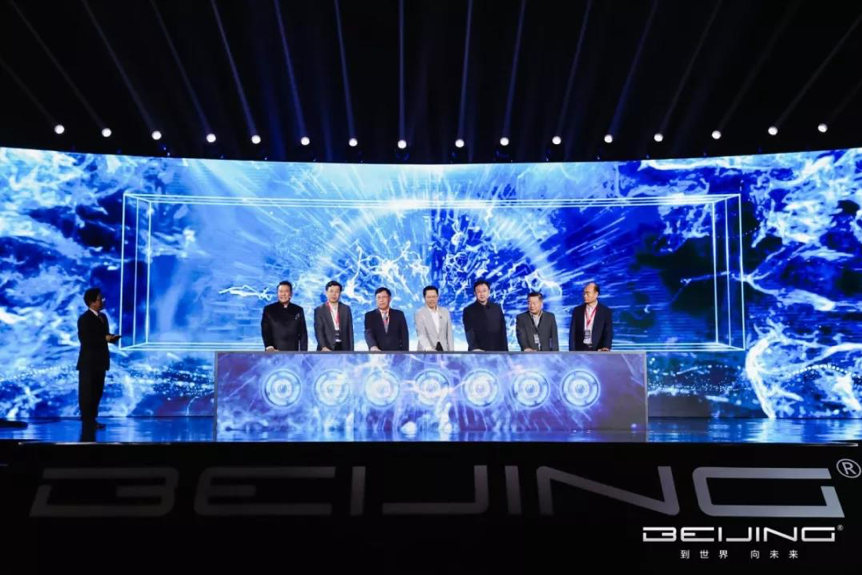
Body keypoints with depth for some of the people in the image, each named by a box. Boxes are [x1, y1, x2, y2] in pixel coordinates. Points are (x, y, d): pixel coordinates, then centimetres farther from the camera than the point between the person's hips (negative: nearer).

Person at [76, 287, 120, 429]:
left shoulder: (103, 317, 13)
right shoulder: (84, 319, -12)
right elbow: (85, 339, -21)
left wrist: (112, 337, -2)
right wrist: (105, 338, -22)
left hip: (99, 361, 8)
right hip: (88, 362, -8)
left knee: (97, 392, 13)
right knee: (87, 393, -1)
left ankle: (92, 419, 21)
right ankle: (87, 421, 4)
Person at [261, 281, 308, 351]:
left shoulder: (298, 310, 10)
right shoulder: (268, 309, 6)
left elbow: (303, 333, 9)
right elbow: (265, 331, 0)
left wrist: (303, 352, 2)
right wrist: (269, 347, -15)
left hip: (293, 353, 2)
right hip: (274, 353, -1)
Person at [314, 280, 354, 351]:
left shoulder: (346, 309, 11)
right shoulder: (319, 310, 3)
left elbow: (350, 331, 10)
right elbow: (318, 331, -6)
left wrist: (351, 350, 4)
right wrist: (323, 347, -22)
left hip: (343, 348, 2)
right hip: (327, 349, -2)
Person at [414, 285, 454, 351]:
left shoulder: (445, 312, 10)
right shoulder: (419, 313, -3)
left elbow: (449, 334, 11)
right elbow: (421, 334, -15)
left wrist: (451, 351, 4)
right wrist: (428, 348, -32)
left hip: (443, 349, 4)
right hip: (426, 352, -3)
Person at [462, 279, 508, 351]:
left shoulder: (497, 308, 9)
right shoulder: (469, 310, 0)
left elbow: (503, 332, 10)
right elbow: (469, 334, -10)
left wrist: (505, 351, 4)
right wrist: (474, 348, -27)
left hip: (496, 352, 3)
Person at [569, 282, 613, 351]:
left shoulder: (606, 311, 2)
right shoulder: (577, 311, 8)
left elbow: (608, 332, -6)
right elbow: (572, 333, 6)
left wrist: (606, 347, -24)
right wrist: (572, 351, -5)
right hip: (580, 351, 2)